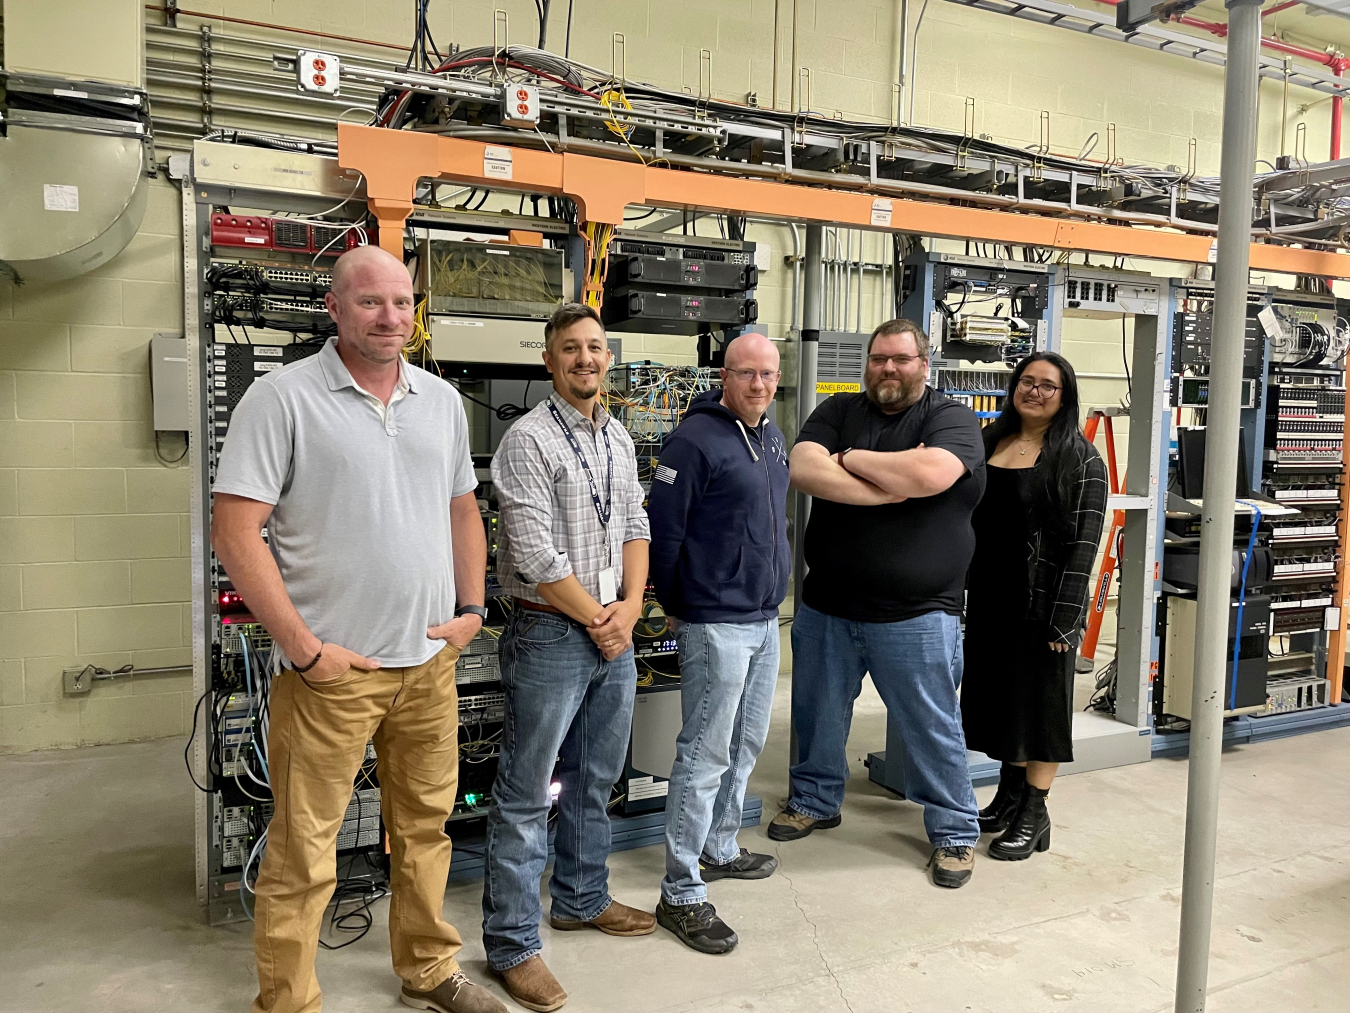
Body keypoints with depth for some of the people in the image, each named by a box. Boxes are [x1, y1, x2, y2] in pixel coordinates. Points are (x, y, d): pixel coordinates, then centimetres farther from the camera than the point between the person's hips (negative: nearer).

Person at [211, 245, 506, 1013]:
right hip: (332, 670, -5)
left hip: (430, 661, 6)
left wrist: (473, 610, 6)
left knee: (426, 827, 19)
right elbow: (235, 531, -12)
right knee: (304, 852, 6)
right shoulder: (283, 397, -8)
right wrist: (305, 649, -14)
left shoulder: (442, 400, 9)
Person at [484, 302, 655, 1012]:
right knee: (526, 794, 2)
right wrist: (595, 618, -9)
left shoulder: (619, 439, 12)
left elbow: (634, 527, 12)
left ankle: (581, 899, 39)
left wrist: (630, 607, -3)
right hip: (551, 635, -7)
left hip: (613, 633, 8)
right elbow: (535, 555, -17)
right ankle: (512, 944, 16)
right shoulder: (528, 440, -12)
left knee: (597, 779, 20)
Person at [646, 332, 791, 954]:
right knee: (705, 756, -4)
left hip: (765, 619, 9)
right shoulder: (696, 439, -14)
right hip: (715, 624, -9)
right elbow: (662, 528, -15)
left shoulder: (772, 438, 13)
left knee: (746, 745, 18)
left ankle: (719, 849, 36)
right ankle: (680, 895, 6)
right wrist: (675, 606, -6)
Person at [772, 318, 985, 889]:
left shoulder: (951, 419, -4)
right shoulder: (838, 411, 6)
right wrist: (893, 488, -17)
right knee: (817, 715, 19)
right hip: (826, 607, 4)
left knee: (933, 728, 7)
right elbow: (803, 469, -12)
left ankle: (954, 831, 27)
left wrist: (849, 457, -11)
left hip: (916, 615, -4)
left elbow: (930, 473, -26)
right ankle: (815, 800, 42)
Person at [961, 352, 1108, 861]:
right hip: (989, 596, 6)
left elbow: (1084, 543, -12)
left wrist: (1063, 619, -17)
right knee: (997, 692, 15)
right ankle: (1009, 792, 33)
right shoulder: (988, 442, 9)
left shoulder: (1080, 458, -7)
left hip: (1041, 602, -5)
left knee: (1039, 699, 4)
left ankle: (1033, 814, 18)